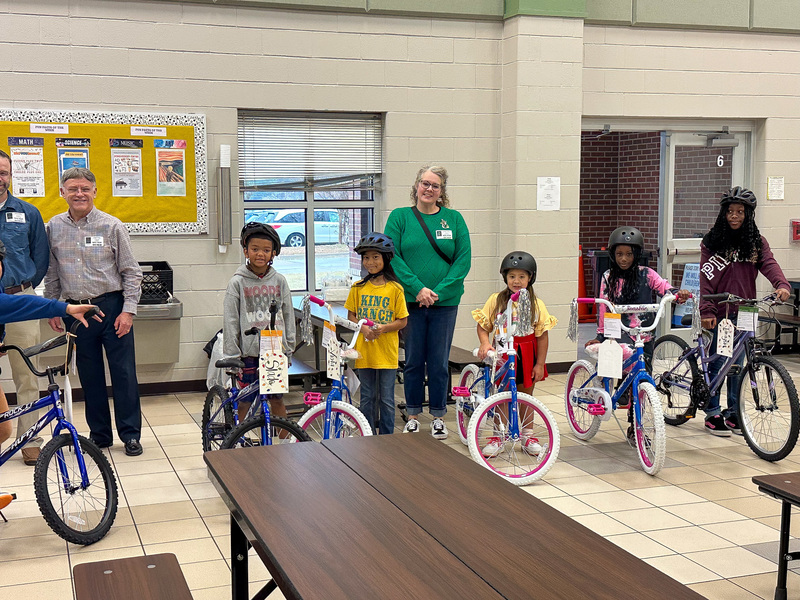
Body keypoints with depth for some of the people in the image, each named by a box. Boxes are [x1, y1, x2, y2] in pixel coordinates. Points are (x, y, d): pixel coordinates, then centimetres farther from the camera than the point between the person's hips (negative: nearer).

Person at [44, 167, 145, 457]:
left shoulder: (112, 226, -4)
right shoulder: (54, 227, 5)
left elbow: (131, 272, -2)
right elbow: (51, 273, 13)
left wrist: (128, 310, -9)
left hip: (112, 307, -3)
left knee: (123, 372, 0)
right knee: (89, 375, 10)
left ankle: (130, 435, 11)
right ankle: (99, 435, 21)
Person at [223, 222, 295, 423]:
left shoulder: (279, 281, 5)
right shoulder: (238, 283, -2)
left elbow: (288, 316, 11)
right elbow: (230, 321, -3)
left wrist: (289, 349, 8)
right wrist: (232, 356, -7)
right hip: (249, 352, -2)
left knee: (277, 399, 9)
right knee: (244, 402, 2)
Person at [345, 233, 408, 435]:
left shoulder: (395, 289, -4)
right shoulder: (358, 288, 4)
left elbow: (402, 321, -1)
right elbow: (350, 316, 9)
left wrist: (384, 328, -18)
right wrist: (362, 327, -11)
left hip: (387, 351, -2)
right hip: (364, 350, 2)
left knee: (386, 400, 5)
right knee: (367, 398, 10)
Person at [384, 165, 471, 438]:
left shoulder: (454, 219, 4)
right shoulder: (400, 217, 2)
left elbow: (463, 260, 0)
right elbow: (393, 256, -5)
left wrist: (439, 291, -11)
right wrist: (418, 288, -15)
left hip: (445, 302, 1)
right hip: (411, 302, -1)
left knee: (439, 362, 7)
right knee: (413, 360, 7)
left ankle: (438, 417, 19)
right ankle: (413, 416, 21)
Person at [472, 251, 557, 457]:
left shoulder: (537, 304, -3)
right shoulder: (496, 300, -3)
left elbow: (542, 336, -1)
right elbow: (483, 326, 1)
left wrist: (540, 364, -3)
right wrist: (485, 343, -19)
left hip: (527, 356, 1)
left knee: (526, 396, 13)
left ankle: (527, 435, 28)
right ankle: (498, 438, 15)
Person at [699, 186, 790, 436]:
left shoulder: (757, 242, 8)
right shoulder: (712, 242, -1)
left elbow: (769, 264, -7)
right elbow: (706, 278, -7)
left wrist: (782, 284, -28)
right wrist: (706, 311, -17)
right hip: (720, 313, -3)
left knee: (738, 365, 10)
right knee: (717, 363, 0)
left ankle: (734, 414, 21)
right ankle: (712, 413, 12)